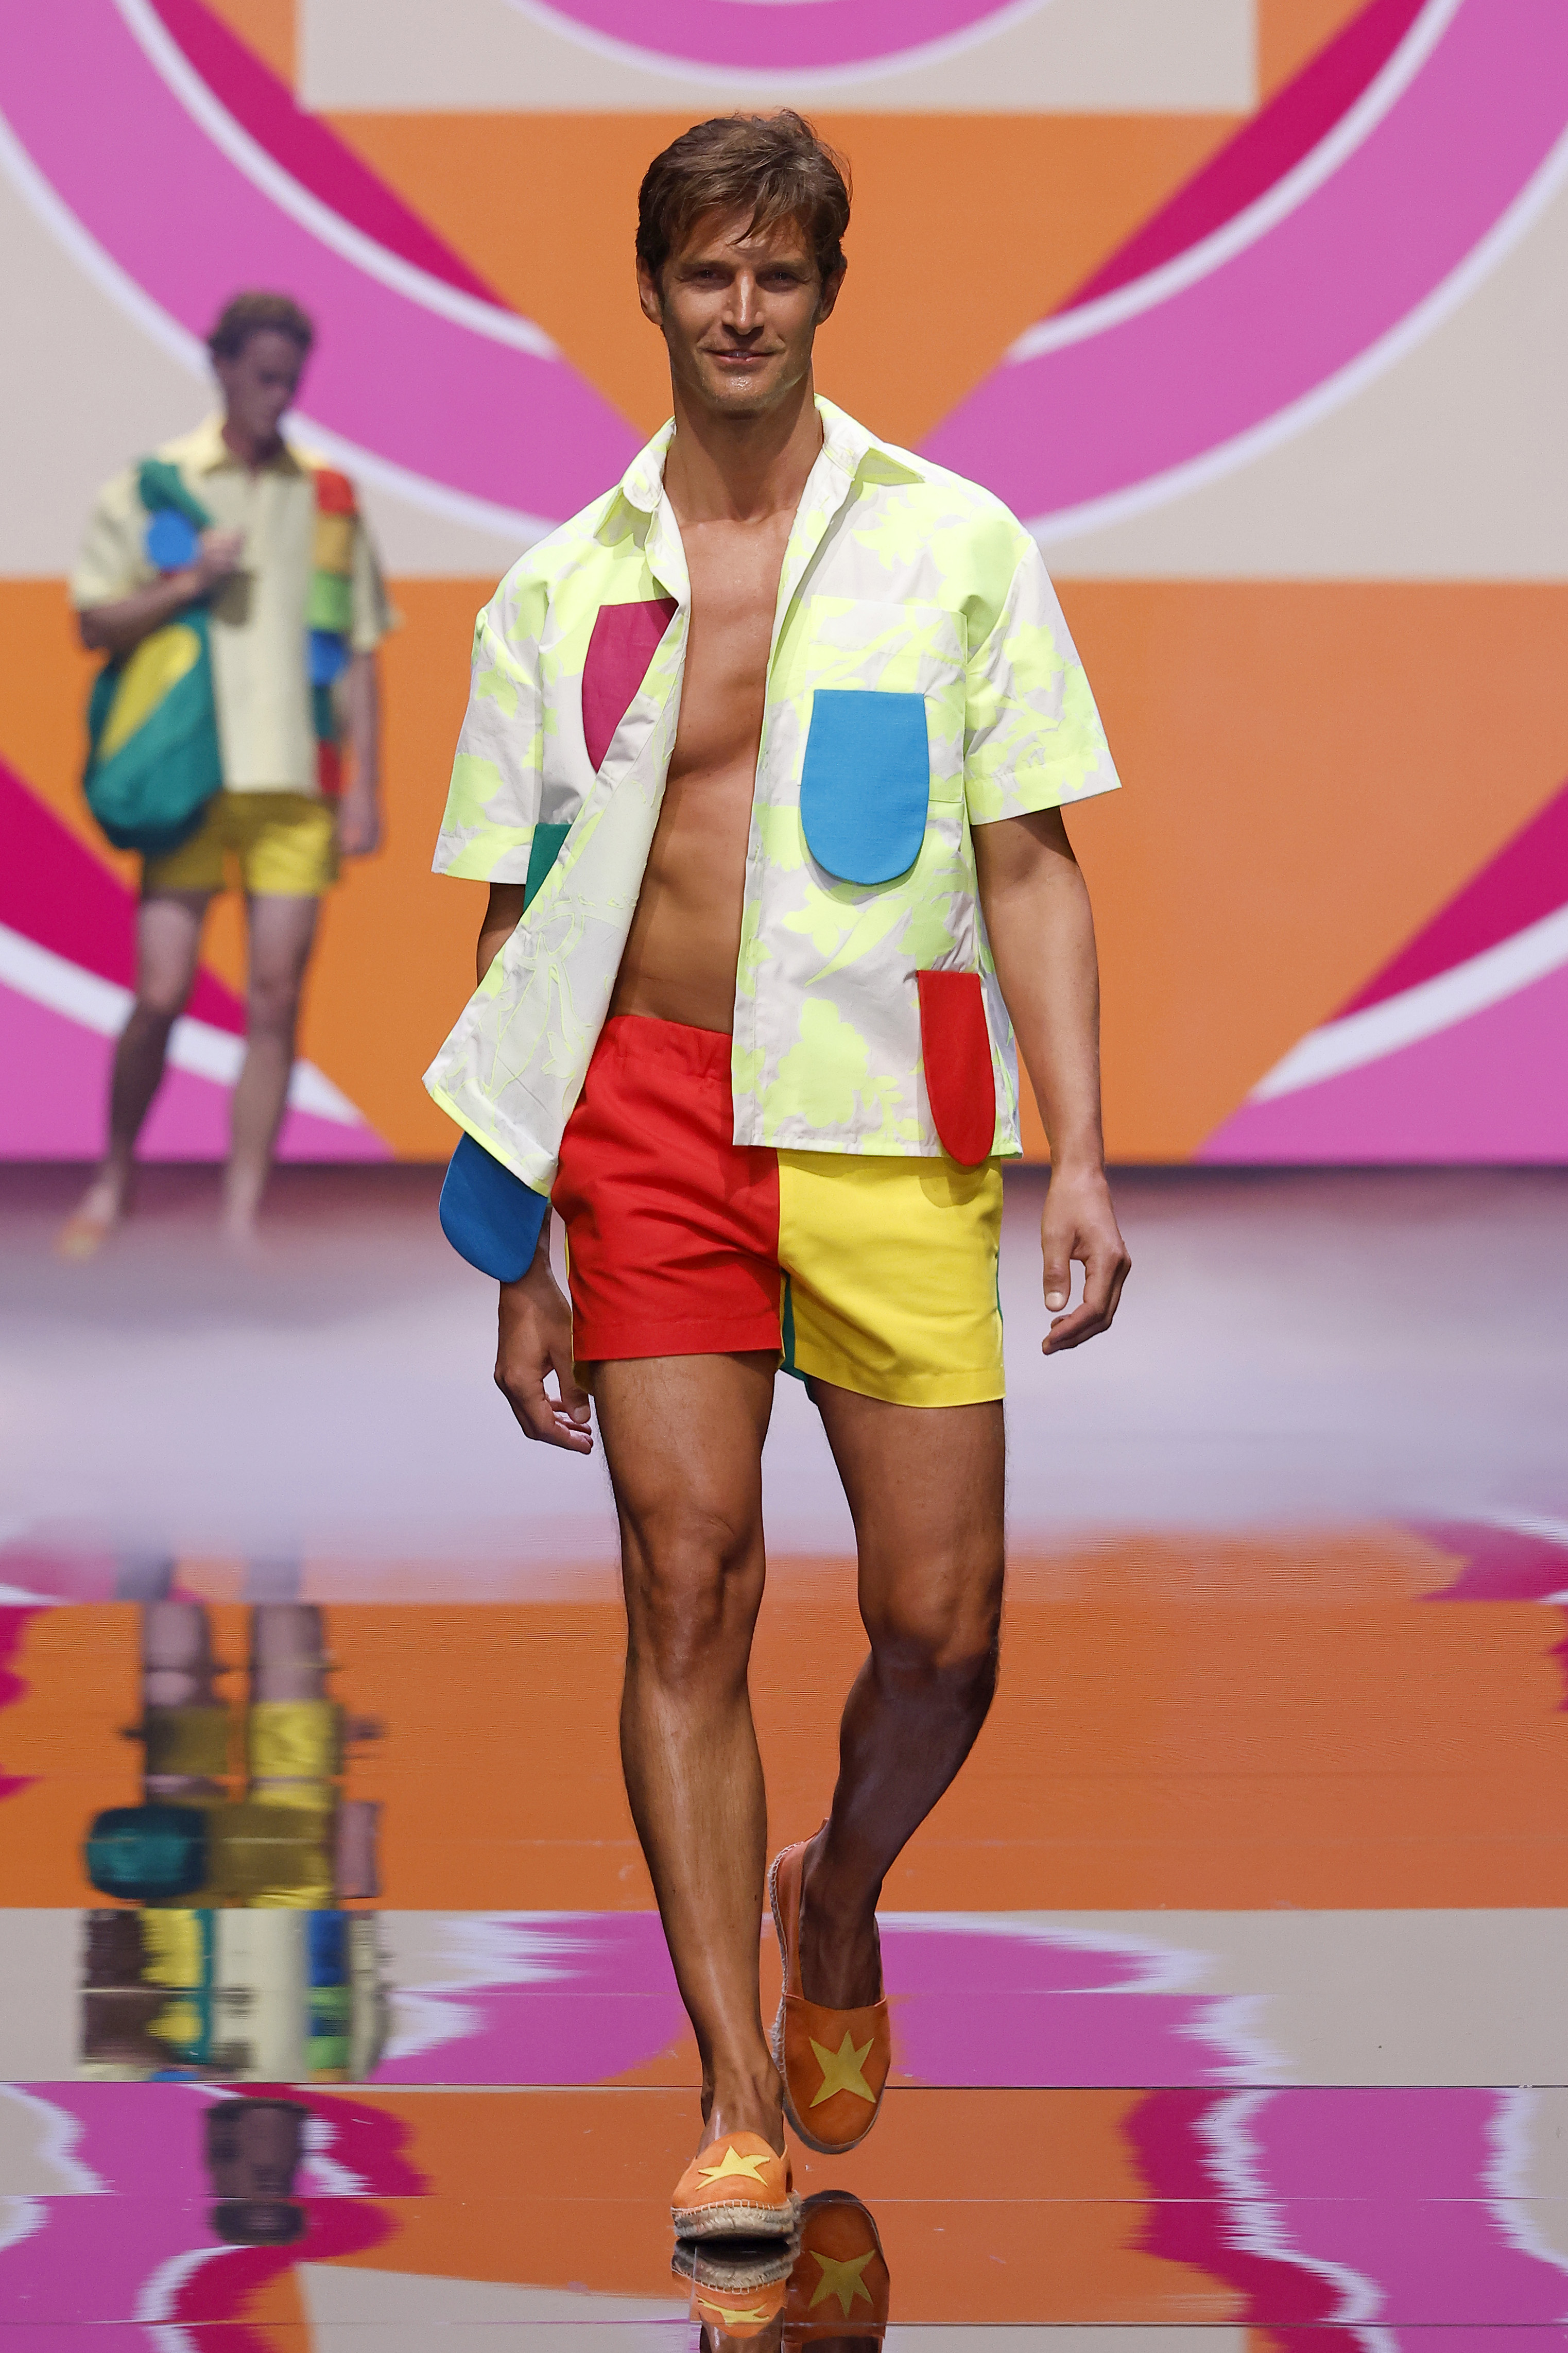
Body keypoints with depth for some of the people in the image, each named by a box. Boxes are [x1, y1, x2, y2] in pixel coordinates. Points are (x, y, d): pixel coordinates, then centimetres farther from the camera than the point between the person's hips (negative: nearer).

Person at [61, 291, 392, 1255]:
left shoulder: (329, 498, 11)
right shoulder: (151, 484, 5)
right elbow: (96, 622, 2)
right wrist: (189, 581, -12)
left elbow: (357, 654, 12)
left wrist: (364, 784, 5)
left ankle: (243, 1216, 4)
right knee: (162, 993, -4)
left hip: (296, 783, 2)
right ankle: (115, 1182, 17)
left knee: (276, 999, -2)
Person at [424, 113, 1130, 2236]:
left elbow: (1030, 872, 5)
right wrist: (523, 1254, 7)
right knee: (689, 1586, -8)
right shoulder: (561, 592, 9)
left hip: (894, 1125, 0)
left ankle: (836, 1903, 30)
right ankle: (741, 2098, -3)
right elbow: (521, 933, 11)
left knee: (941, 1626, -2)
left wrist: (1082, 1157, -5)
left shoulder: (954, 547, 6)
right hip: (653, 1121, 0)